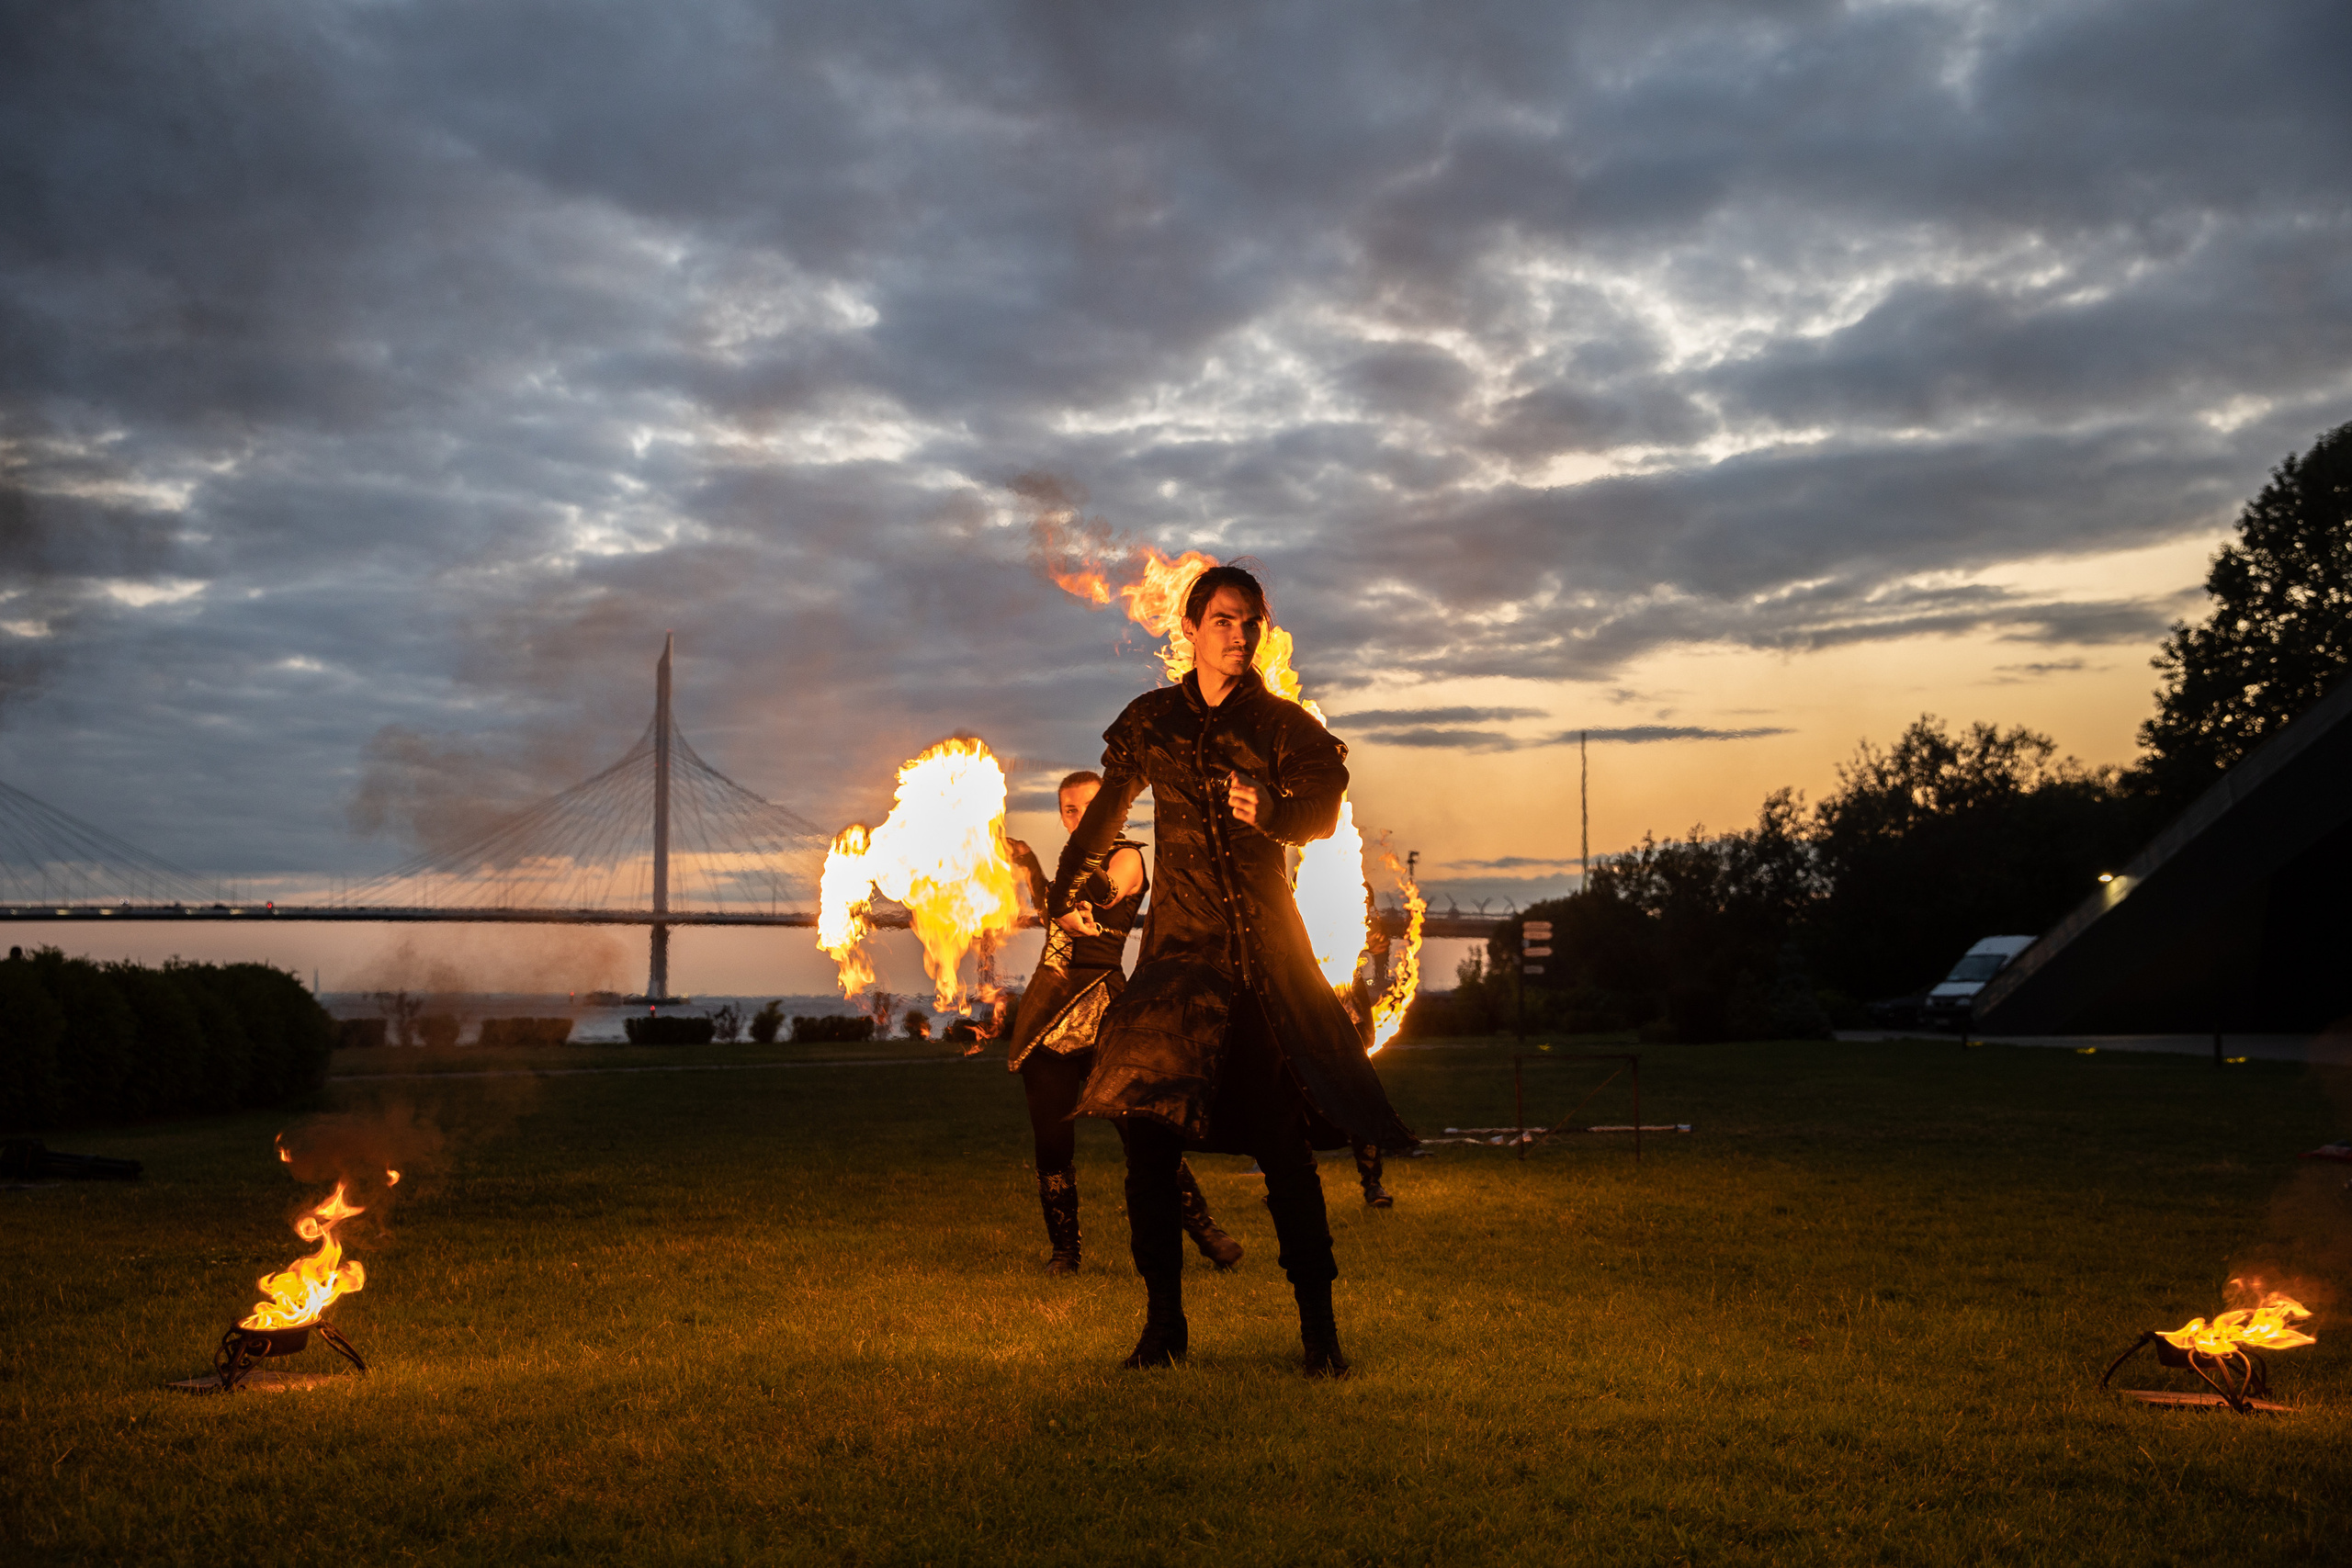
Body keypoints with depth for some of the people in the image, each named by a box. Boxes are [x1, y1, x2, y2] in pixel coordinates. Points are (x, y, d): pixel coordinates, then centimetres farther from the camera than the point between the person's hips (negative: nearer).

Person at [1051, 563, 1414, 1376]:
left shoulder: (1284, 726, 4)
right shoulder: (1149, 722, 11)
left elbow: (1321, 810, -11)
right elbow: (1106, 812, 25)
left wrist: (1273, 810, -33)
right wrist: (1067, 892, 33)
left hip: (1265, 950, -2)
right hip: (1177, 947, 2)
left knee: (1285, 1142, -9)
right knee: (1148, 1132, -6)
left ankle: (1318, 1325, -1)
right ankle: (1163, 1320, 5)